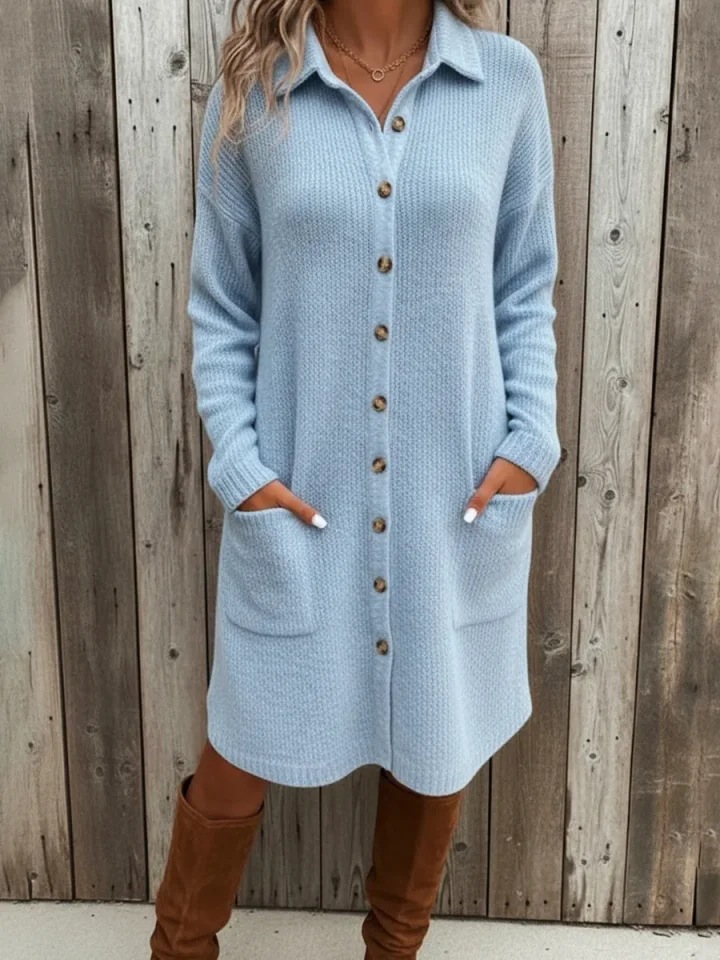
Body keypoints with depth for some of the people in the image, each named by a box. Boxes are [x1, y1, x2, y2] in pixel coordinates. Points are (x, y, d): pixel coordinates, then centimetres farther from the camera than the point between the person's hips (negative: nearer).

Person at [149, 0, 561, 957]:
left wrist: (531, 440, -4)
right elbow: (220, 304, 1)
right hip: (297, 497, -1)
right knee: (244, 758, 10)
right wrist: (239, 463, -9)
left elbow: (527, 287, 6)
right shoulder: (252, 90, -3)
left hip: (458, 496, 2)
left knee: (438, 746, 16)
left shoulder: (508, 80, 0)